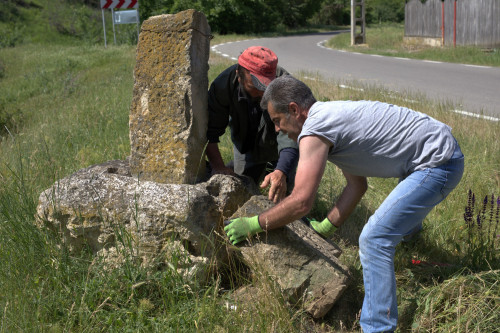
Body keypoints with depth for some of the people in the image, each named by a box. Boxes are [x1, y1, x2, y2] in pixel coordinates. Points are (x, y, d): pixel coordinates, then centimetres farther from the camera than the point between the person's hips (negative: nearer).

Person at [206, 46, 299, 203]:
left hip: (277, 144, -2)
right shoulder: (223, 83, -32)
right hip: (245, 142, 2)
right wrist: (218, 165, -38)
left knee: (282, 192, -2)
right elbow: (210, 129, -26)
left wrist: (281, 172, -62)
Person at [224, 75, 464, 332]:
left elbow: (301, 202, -23)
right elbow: (357, 186, 16)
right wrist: (327, 228, 16)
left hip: (439, 163, -10)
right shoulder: (331, 115, 12)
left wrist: (253, 224, -11)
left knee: (374, 239, -16)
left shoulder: (314, 130, -19)